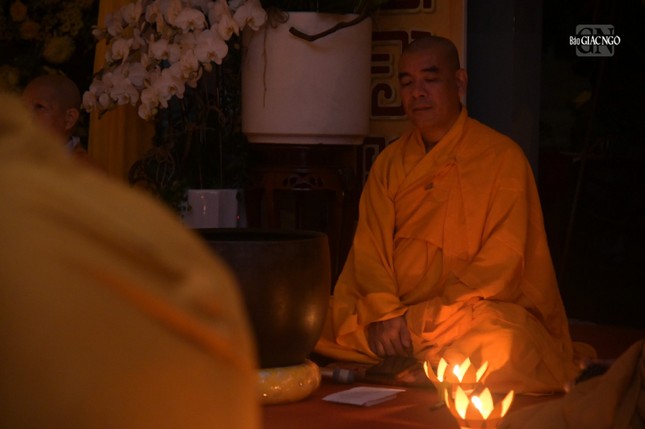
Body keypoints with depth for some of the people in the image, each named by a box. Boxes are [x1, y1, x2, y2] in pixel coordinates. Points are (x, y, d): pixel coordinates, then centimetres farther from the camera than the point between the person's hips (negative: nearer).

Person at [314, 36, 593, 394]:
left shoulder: (502, 157, -3)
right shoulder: (390, 162, 11)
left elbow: (501, 262, -10)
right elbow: (369, 246, 2)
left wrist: (419, 320, -17)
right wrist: (382, 315, -18)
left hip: (476, 308, -3)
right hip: (396, 309, 3)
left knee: (500, 348, -35)